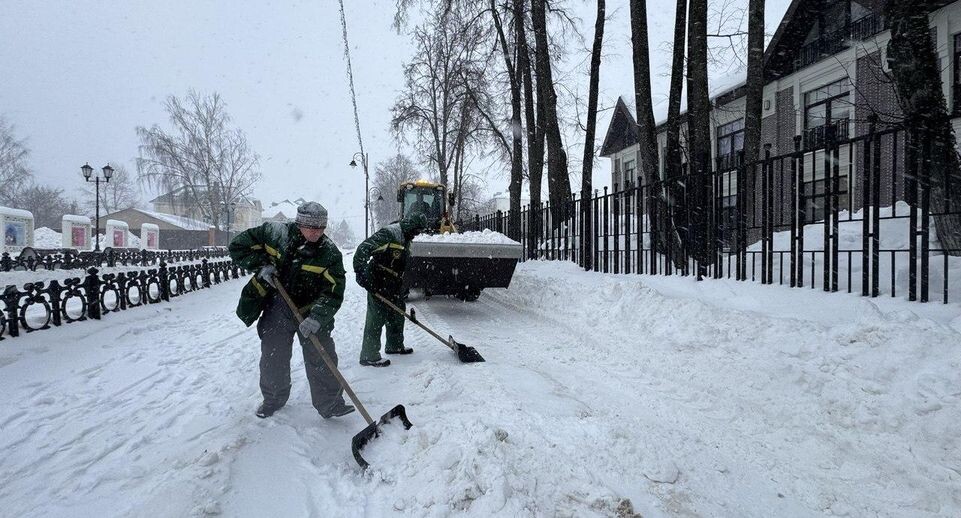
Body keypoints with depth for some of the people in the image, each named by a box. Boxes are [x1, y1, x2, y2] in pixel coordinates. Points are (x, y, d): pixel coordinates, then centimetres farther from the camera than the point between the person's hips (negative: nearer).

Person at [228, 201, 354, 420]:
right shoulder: (274, 233, -12)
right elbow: (238, 246, -2)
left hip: (312, 312, -1)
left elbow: (333, 293, -19)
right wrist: (261, 265, -15)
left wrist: (317, 318, -33)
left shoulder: (330, 253, -15)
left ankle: (331, 404, 12)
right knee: (273, 358, 11)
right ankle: (273, 399, 35)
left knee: (322, 360, -4)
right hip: (277, 307, 1)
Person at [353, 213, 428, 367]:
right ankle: (369, 356, 3)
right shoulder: (389, 233, -20)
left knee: (397, 313, 18)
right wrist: (361, 273, -31)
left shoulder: (405, 239, 12)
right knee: (377, 318, -5)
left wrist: (400, 288, 19)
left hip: (393, 285, 10)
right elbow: (363, 249, -28)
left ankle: (395, 345, 36)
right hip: (378, 283, -10)